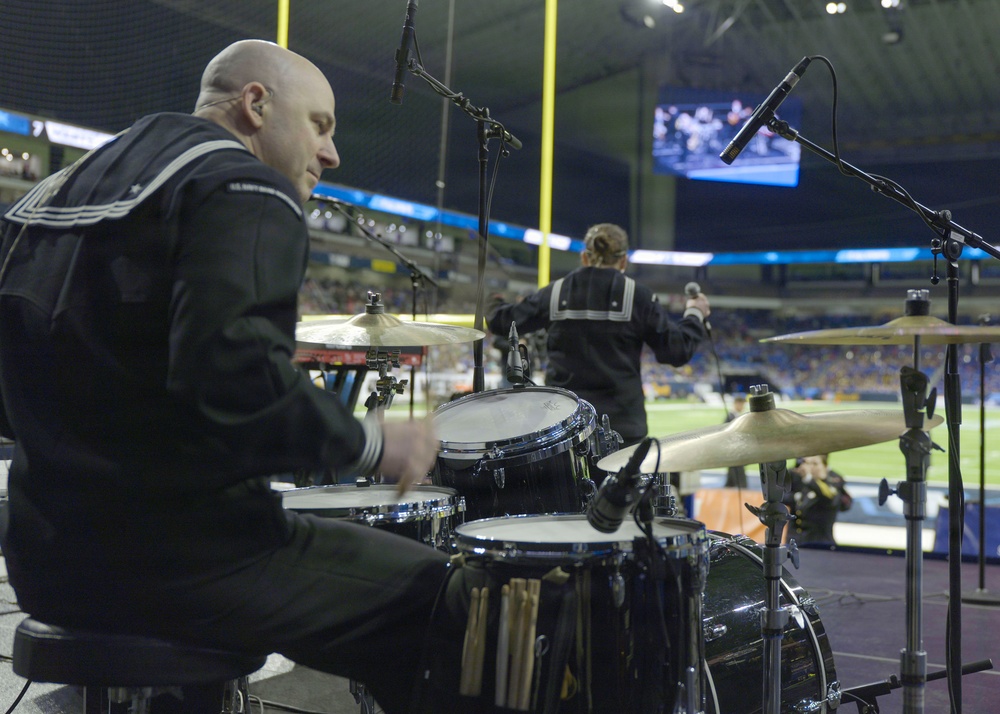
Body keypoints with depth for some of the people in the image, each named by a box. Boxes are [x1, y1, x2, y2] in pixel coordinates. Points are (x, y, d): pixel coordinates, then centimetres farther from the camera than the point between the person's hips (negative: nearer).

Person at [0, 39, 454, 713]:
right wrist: (371, 444, -13)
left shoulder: (78, 179, 15)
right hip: (176, 550, -9)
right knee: (434, 597, 3)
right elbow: (236, 373, -27)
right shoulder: (245, 187, -10)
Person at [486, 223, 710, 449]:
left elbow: (503, 322, 10)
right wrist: (695, 315, 15)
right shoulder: (637, 296, -4)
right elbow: (675, 350, -3)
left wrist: (496, 306, 33)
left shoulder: (556, 292, 2)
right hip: (620, 423, -2)